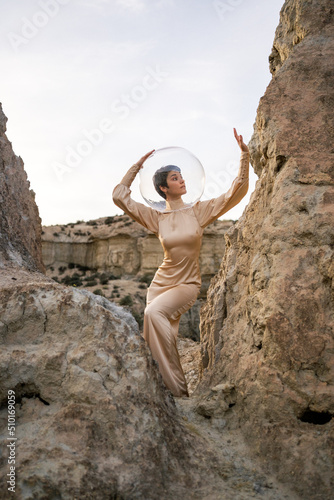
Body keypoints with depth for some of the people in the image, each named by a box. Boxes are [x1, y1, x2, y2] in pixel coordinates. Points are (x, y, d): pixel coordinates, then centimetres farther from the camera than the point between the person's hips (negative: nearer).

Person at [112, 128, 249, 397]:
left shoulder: (199, 211, -1)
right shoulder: (157, 218, 4)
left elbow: (237, 191, -6)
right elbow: (119, 196, 4)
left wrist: (244, 155, -12)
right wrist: (137, 166, 4)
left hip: (187, 284, -3)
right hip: (161, 282, 3)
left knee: (154, 312, -28)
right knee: (157, 337, 0)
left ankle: (177, 385, -19)